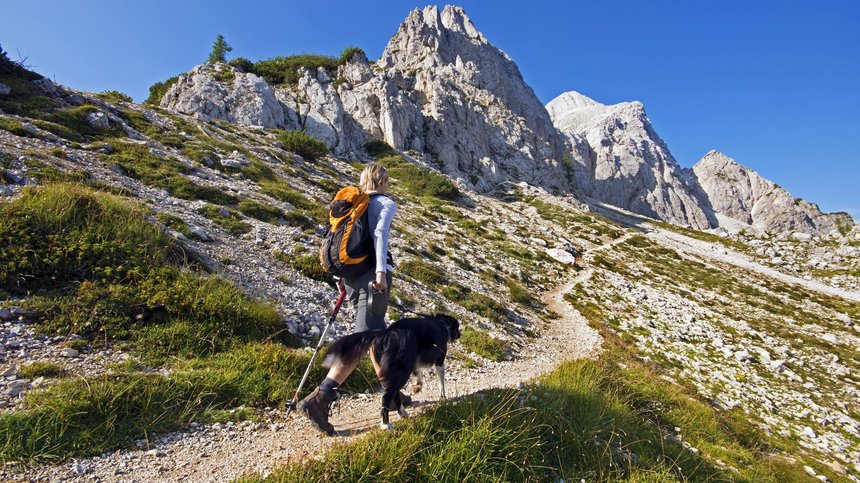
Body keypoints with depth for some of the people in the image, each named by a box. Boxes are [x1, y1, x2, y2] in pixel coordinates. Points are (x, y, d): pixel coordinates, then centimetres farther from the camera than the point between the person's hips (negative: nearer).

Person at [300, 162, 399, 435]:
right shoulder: (386, 204, 0)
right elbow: (380, 233, -18)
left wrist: (340, 277, 18)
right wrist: (381, 271, -25)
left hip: (351, 276, 7)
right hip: (372, 275, -7)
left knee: (377, 333, 17)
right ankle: (319, 399, -15)